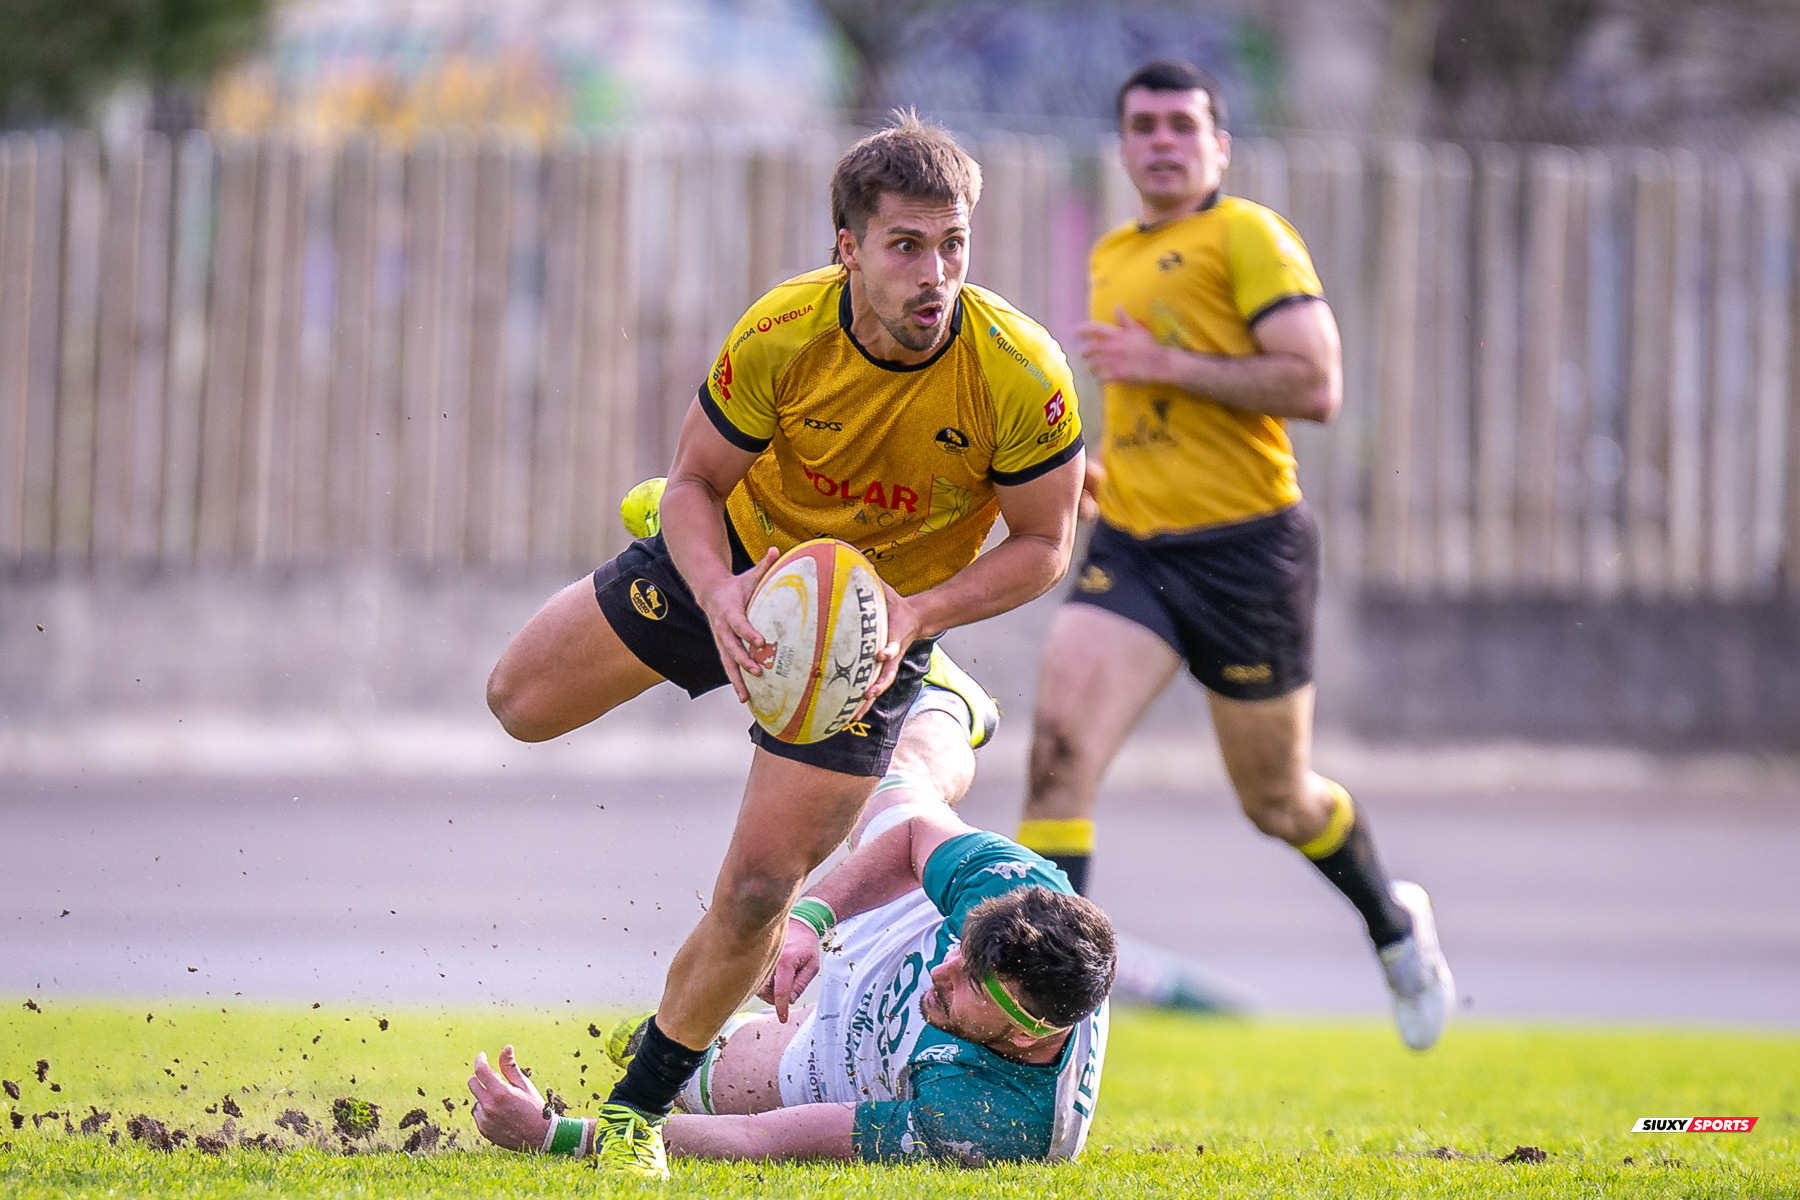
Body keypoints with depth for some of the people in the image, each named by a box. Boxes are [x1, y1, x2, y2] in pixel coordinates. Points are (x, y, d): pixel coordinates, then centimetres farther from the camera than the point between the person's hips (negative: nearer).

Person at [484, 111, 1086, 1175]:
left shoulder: (1021, 375, -29)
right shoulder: (782, 336, -28)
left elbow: (1044, 546, -16)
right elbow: (696, 481, -14)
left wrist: (914, 616, -30)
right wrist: (718, 592, -34)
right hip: (745, 560, 2)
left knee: (757, 892, -9)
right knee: (521, 702, 10)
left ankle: (640, 1107, 14)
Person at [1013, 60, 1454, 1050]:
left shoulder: (1248, 236, -7)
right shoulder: (1112, 258, 16)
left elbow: (1316, 385, -18)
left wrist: (1164, 365, -17)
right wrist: (1099, 473, 12)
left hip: (1246, 549, -5)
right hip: (1129, 550, 5)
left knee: (1276, 802, 10)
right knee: (1058, 750, -17)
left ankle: (1394, 922, 42)